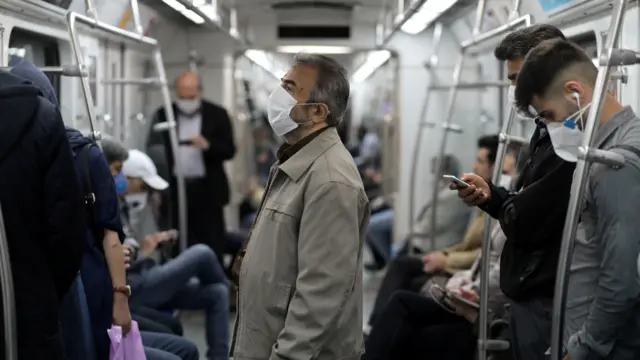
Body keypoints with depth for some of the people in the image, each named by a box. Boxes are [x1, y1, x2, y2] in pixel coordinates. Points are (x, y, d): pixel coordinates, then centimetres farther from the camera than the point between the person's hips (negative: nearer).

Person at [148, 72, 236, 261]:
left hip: (207, 191, -1)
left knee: (212, 245, 0)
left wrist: (208, 146, -21)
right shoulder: (163, 115, 6)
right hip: (174, 190, 1)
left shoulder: (217, 114, 3)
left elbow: (229, 150, 0)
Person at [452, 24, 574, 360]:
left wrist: (502, 208, -2)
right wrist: (490, 195, 1)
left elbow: (525, 223, -24)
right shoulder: (550, 131, 12)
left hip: (545, 301, -10)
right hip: (530, 294, 10)